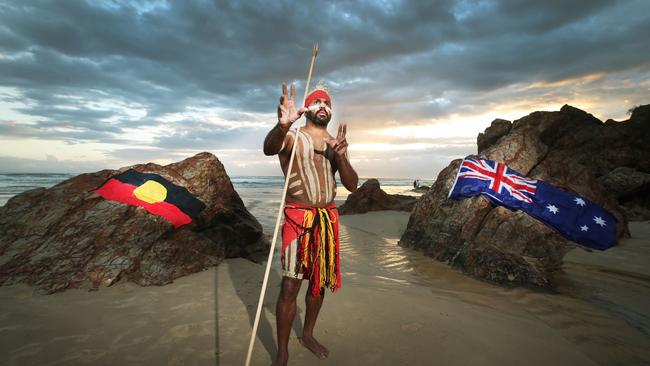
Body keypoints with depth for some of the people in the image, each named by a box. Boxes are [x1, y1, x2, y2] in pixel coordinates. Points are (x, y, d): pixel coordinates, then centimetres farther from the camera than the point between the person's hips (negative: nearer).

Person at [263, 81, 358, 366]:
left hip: (328, 219, 5)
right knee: (290, 286, -5)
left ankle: (307, 335, 35)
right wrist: (282, 125, -49)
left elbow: (352, 185, 4)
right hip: (297, 217, -5)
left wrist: (341, 156, -15)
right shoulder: (291, 137, -2)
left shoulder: (335, 143, 12)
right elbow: (269, 148, -27)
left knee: (320, 281, 14)